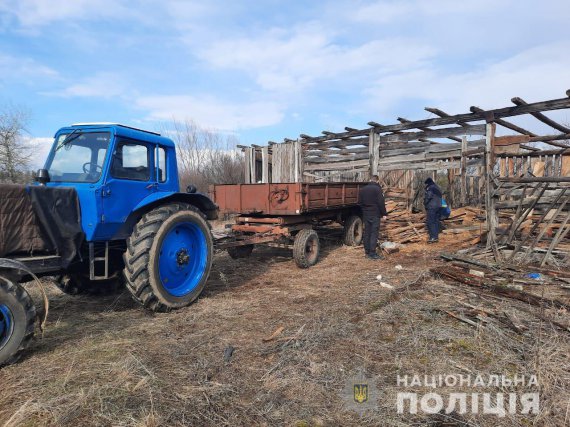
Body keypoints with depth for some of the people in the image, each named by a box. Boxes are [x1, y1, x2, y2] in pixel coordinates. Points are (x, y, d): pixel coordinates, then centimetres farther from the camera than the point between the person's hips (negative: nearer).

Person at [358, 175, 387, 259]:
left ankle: (367, 252, 15)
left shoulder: (362, 189, 9)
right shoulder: (377, 189, -10)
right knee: (374, 233, -4)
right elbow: (381, 203, -12)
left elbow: (359, 202, 13)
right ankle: (372, 253, -5)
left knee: (366, 233, 10)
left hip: (365, 214, 6)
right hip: (375, 214, -6)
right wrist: (384, 213, -5)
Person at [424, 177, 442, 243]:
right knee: (436, 221, 10)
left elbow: (427, 198, -14)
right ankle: (436, 236, 12)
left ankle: (433, 237, -11)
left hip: (431, 207, -9)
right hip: (438, 206, 9)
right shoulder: (438, 189, 19)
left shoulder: (430, 189, -10)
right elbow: (440, 198, 20)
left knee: (430, 222, -7)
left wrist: (425, 204, 3)